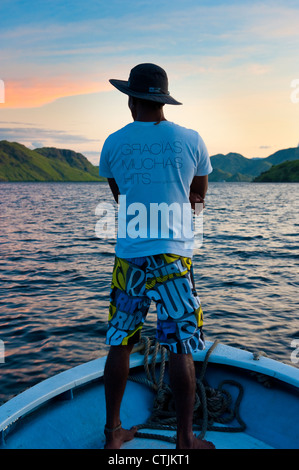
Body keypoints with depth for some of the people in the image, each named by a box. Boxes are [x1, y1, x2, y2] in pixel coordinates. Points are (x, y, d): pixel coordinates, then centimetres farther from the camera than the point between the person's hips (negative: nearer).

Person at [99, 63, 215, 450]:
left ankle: (113, 432, 26)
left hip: (128, 257, 3)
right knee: (181, 348, 6)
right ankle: (185, 439, 18)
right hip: (171, 257, -2)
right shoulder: (191, 140, 2)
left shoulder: (113, 143, 5)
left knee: (120, 344, 12)